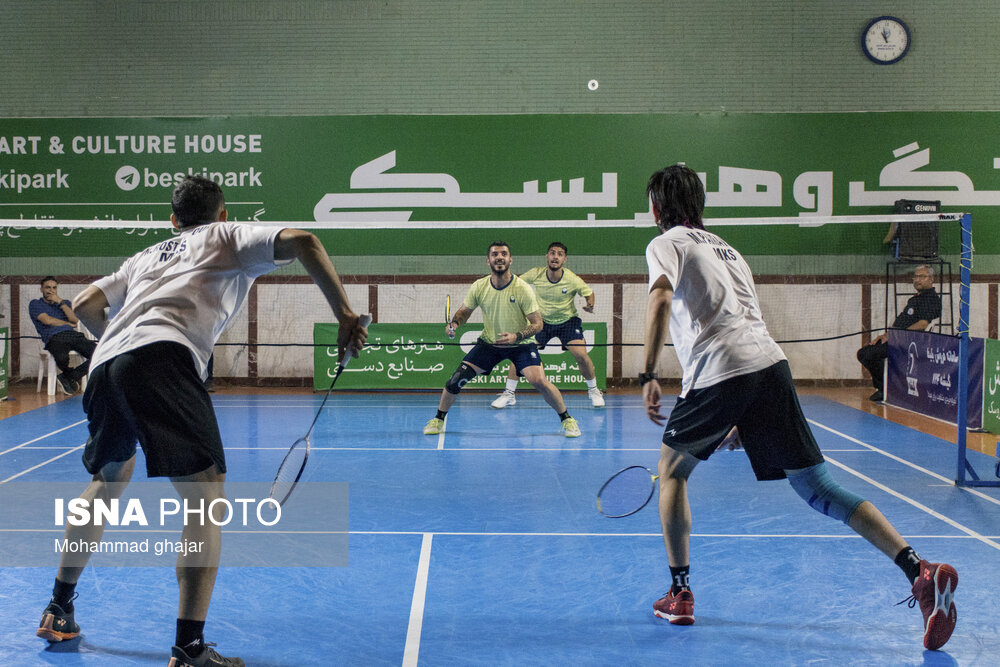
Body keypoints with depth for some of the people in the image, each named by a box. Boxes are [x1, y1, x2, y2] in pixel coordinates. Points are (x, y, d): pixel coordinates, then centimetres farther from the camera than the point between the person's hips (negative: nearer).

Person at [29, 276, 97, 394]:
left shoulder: (65, 303, 32)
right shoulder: (35, 304, 19)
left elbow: (75, 320, 12)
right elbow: (47, 320, 1)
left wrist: (61, 303, 5)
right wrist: (69, 324, 12)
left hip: (73, 335, 5)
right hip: (54, 338, -5)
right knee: (62, 358, -41)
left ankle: (69, 377, -11)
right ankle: (72, 377, -6)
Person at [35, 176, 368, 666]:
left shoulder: (147, 256, 35)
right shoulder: (230, 237, 21)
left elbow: (84, 305, 31)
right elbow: (300, 241, 3)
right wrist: (344, 313, -2)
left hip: (105, 366, 7)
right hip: (162, 356, -7)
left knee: (109, 480, 29)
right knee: (205, 498, -6)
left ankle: (58, 609, 40)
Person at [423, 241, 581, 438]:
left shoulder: (523, 289, -20)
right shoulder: (479, 287, -10)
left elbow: (537, 324, -18)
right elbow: (464, 311, 6)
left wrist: (516, 337, -34)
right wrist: (454, 323, -16)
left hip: (521, 345, -3)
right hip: (488, 343, 3)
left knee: (539, 381, -24)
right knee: (458, 377, -9)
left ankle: (567, 419, 0)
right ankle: (438, 419, 14)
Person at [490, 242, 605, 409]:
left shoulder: (572, 280, -21)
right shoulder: (536, 274, -16)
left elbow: (589, 292, -4)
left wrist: (590, 306, -24)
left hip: (568, 321, -2)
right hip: (542, 320, 2)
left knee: (581, 355, -19)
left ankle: (593, 390, 7)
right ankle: (509, 394, 5)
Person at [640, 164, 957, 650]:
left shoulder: (665, 244, 11)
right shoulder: (725, 248, 32)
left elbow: (660, 300, -11)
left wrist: (648, 376, -9)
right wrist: (736, 422, 34)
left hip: (718, 371, -6)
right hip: (770, 362, 6)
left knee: (671, 471, 17)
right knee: (815, 486, 2)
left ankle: (679, 595, 17)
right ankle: (920, 571, -12)